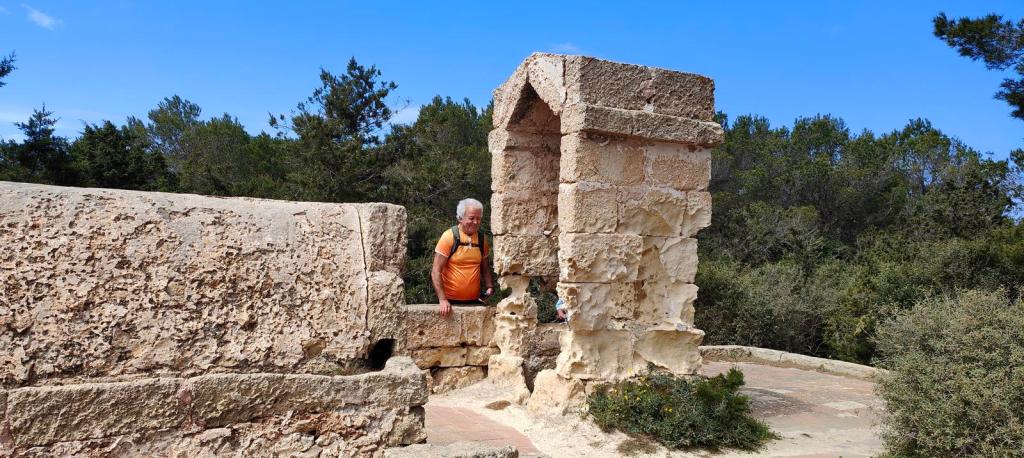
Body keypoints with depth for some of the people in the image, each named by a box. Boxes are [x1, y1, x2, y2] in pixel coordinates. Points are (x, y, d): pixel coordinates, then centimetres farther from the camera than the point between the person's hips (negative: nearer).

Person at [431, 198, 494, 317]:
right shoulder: (449, 236, -10)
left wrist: (490, 287, 0)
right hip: (450, 301, -4)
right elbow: (436, 272, -12)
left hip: (474, 300, 4)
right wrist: (442, 300, -19)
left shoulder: (482, 239, 4)